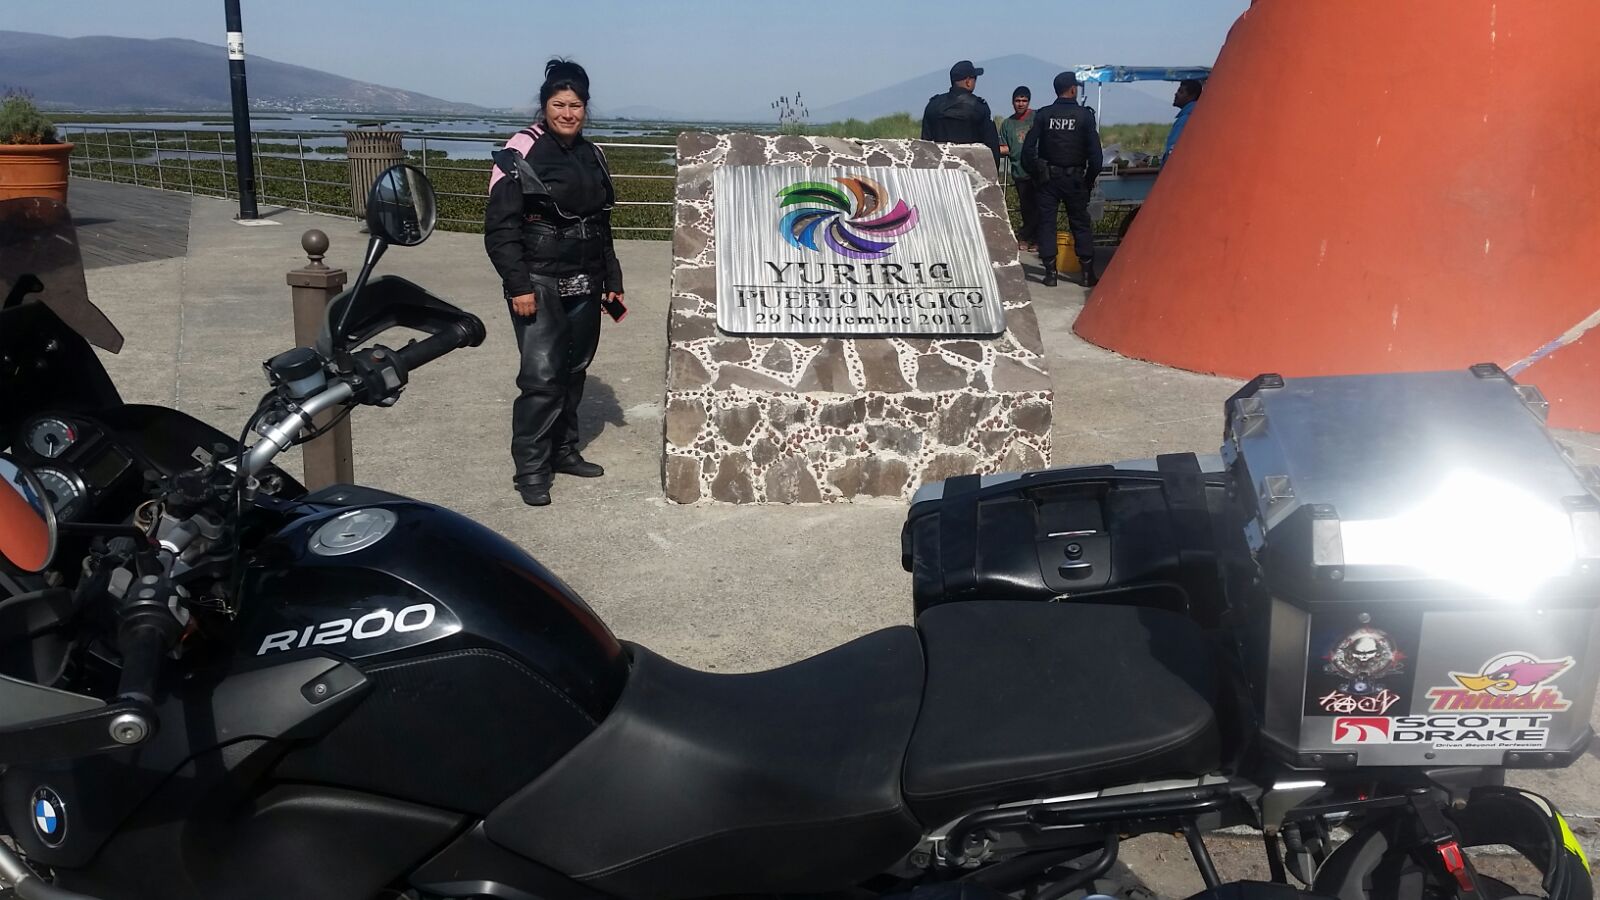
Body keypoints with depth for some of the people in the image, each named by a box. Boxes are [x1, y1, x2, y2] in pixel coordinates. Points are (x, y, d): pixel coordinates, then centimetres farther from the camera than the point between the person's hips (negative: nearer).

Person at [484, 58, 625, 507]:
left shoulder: (591, 155, 13)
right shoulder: (521, 151, -7)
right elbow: (500, 226, -11)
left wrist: (612, 281, 18)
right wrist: (518, 285, -17)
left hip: (585, 285, 7)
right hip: (539, 284, -6)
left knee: (574, 370, 11)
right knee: (542, 376, -11)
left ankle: (563, 450, 26)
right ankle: (530, 470, -3)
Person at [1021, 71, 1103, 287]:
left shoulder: (1043, 115, -2)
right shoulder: (1084, 115, -5)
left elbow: (1028, 148, -3)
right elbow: (1094, 151, -6)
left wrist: (1035, 173, 7)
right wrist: (1090, 178, 5)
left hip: (1047, 178, 1)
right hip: (1075, 178, -1)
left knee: (1046, 222, 6)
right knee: (1080, 223, 7)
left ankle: (1050, 272, 3)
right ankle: (1088, 273, 7)